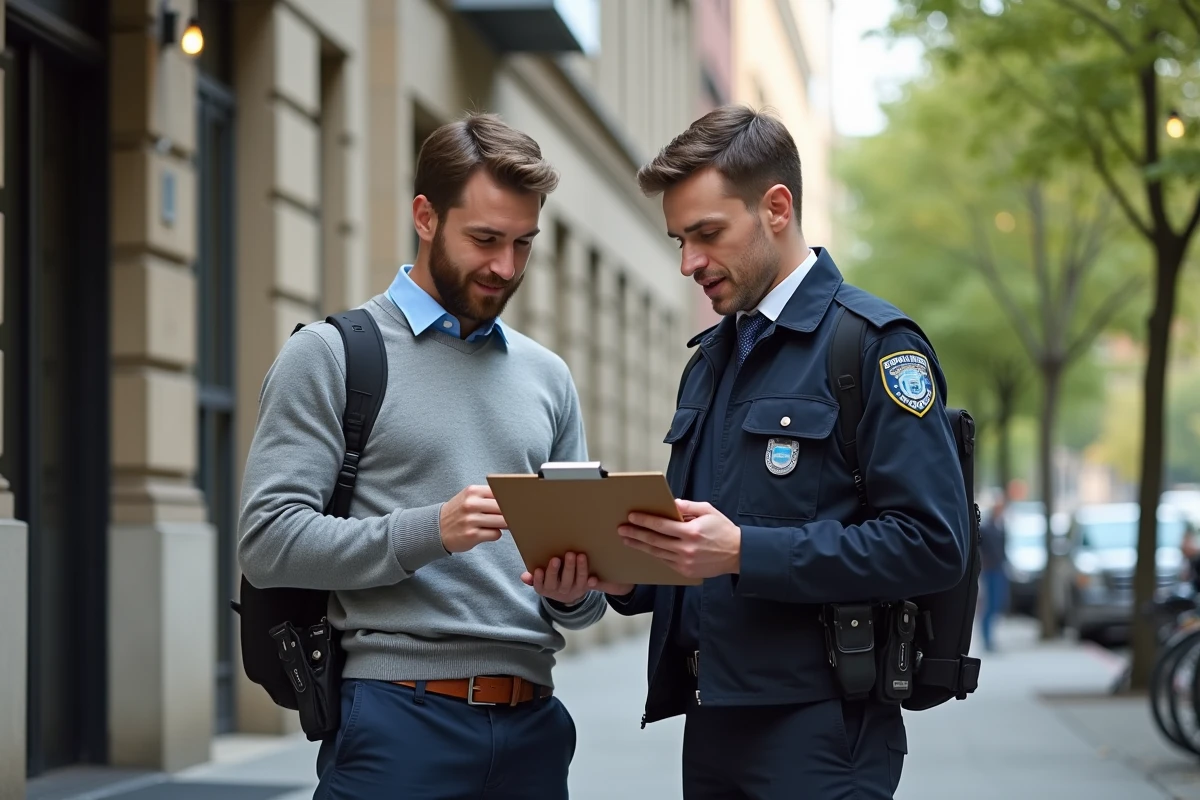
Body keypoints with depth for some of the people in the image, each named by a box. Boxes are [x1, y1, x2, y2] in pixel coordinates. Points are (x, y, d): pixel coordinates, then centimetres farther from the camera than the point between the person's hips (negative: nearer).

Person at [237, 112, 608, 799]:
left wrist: (573, 593, -7)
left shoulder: (547, 376, 14)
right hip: (398, 722, -5)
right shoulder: (332, 355, -1)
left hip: (529, 724, 5)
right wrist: (430, 531, -21)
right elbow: (269, 541, -10)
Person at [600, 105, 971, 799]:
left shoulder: (874, 345, -9)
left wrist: (745, 552, -23)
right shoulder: (711, 357, 15)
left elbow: (931, 544, -18)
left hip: (817, 732, -7)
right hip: (712, 719, 7)